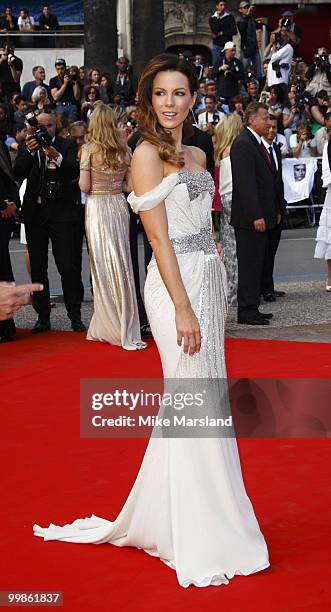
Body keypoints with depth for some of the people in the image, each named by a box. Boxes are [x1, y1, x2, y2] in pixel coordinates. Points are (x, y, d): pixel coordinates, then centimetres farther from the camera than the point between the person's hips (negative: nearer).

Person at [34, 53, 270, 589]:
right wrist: (183, 306, -20)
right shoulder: (148, 154, -9)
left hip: (209, 278, 8)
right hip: (177, 283, -8)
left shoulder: (197, 155, 15)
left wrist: (219, 294, 14)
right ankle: (200, 543, 5)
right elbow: (159, 237, -15)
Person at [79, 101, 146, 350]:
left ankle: (108, 327, 8)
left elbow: (85, 186, -10)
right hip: (119, 206, 4)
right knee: (122, 264, 9)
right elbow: (130, 185, 4)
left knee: (103, 267, 2)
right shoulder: (124, 149, 3)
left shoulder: (89, 149, -10)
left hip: (97, 208, -4)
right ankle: (125, 326, 13)